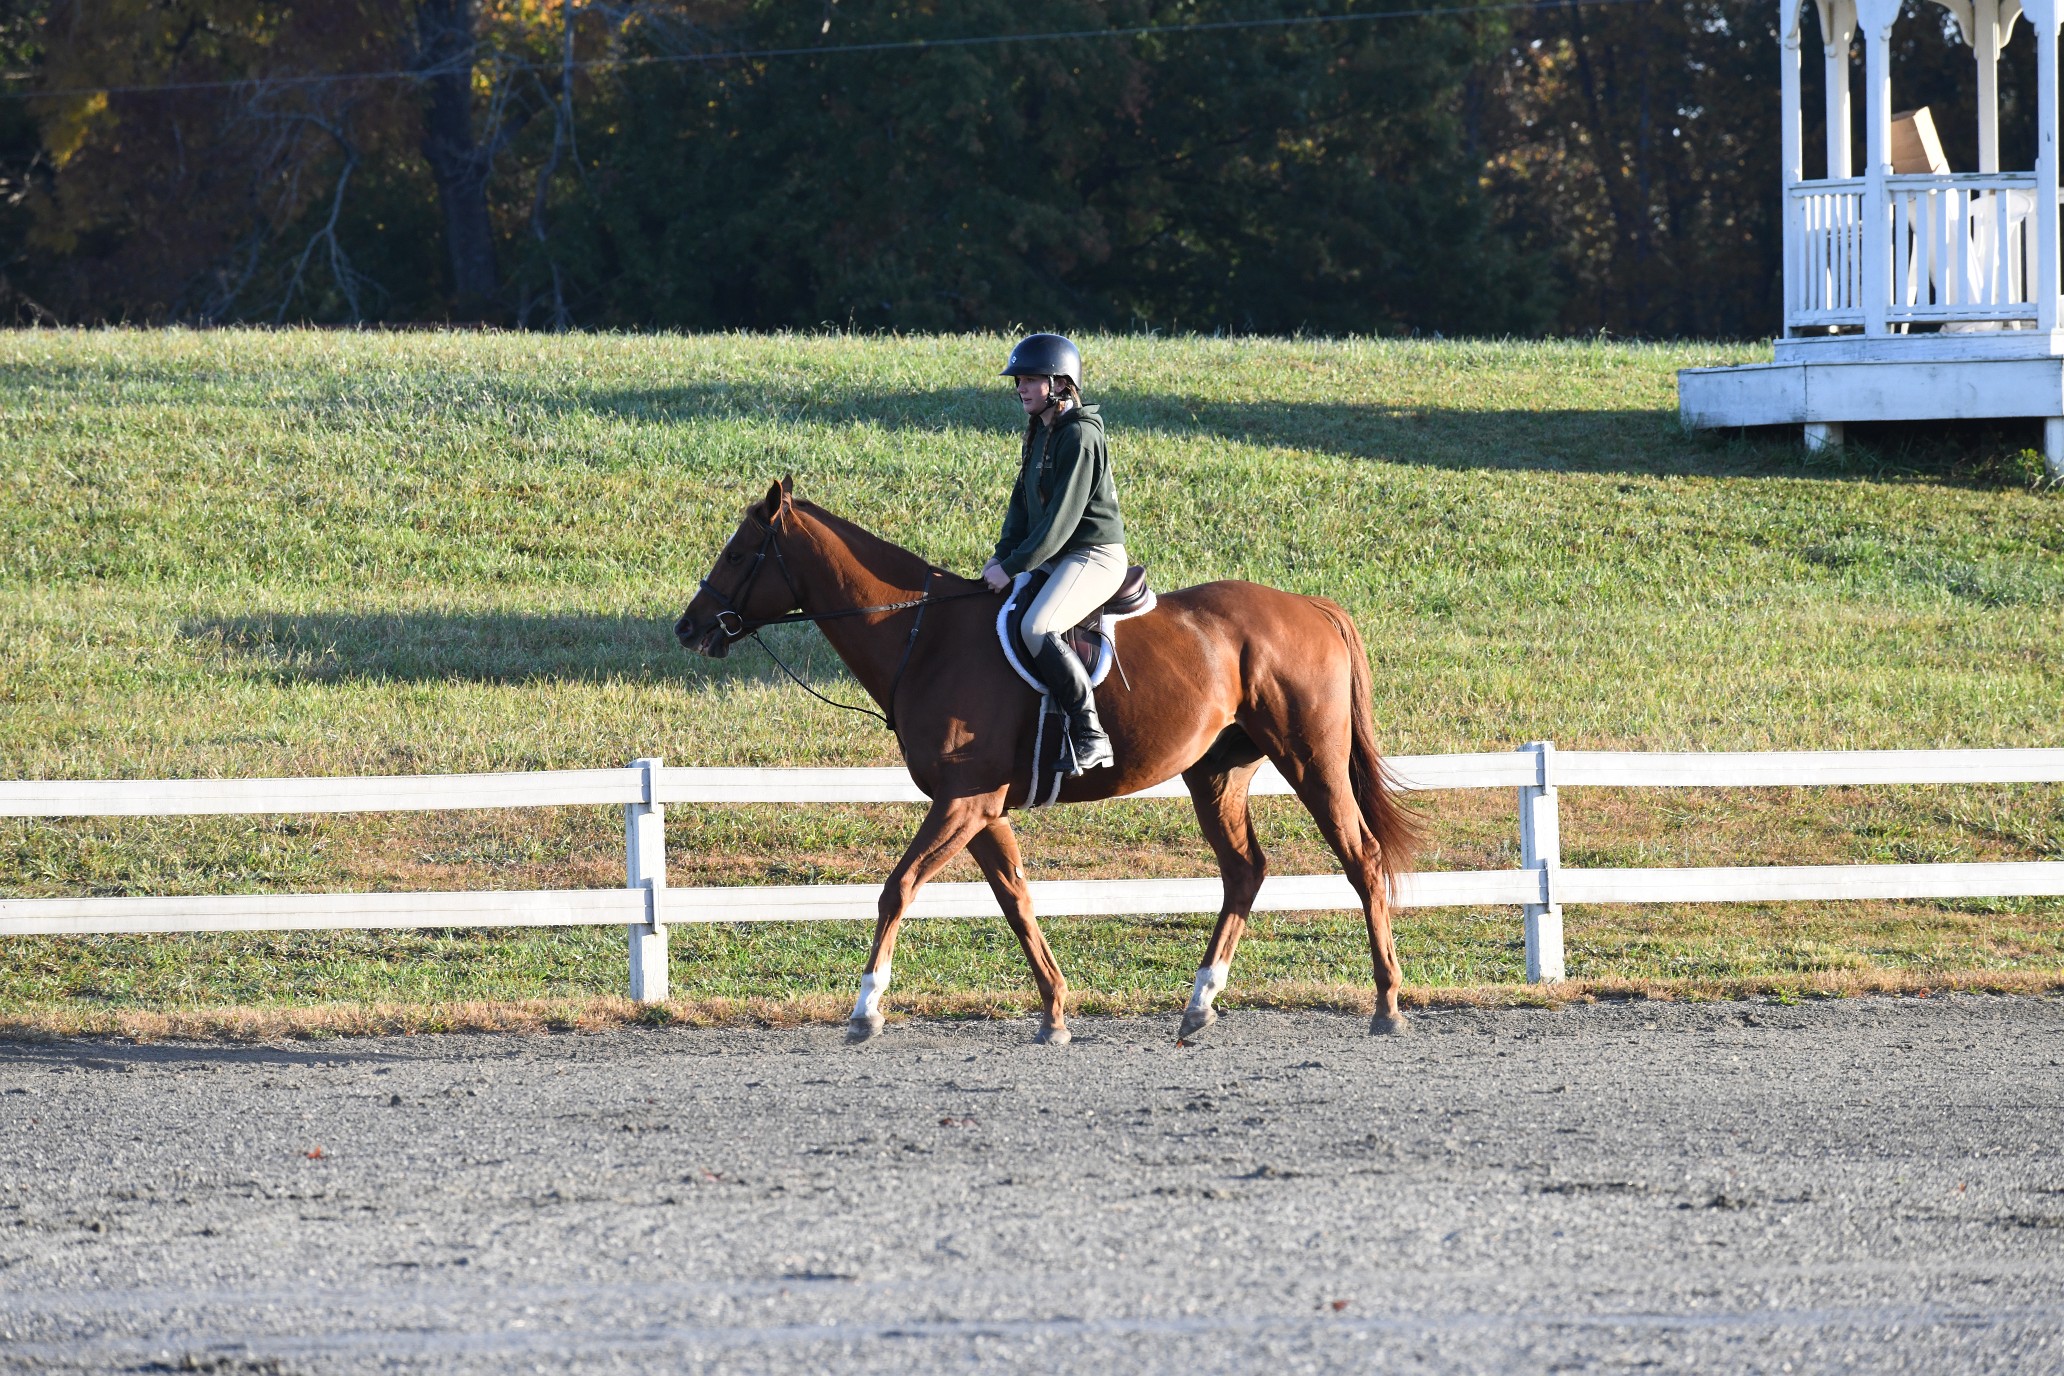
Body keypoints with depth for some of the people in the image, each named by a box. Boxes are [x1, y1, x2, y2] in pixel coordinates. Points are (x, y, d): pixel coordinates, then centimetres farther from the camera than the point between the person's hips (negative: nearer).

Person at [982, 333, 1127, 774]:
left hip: (1094, 557, -11)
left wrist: (1013, 567, -20)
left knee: (1036, 628, -32)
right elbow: (1023, 503, 16)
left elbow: (1061, 518, -21)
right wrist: (1003, 554, 0)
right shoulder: (1039, 433, 13)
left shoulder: (1079, 436, -17)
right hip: (1055, 557, 11)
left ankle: (1090, 737, -30)